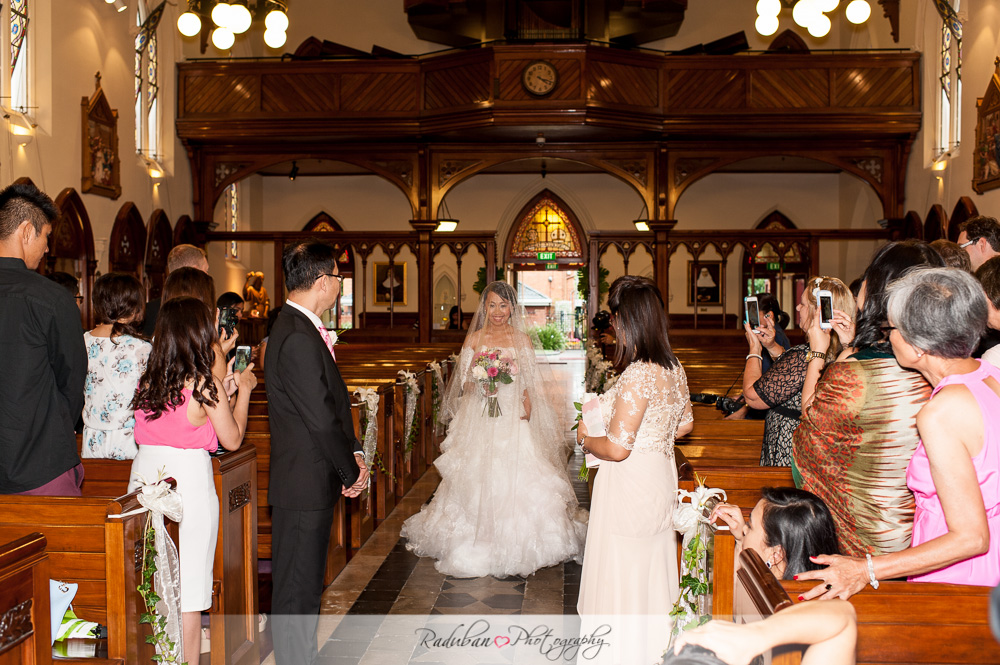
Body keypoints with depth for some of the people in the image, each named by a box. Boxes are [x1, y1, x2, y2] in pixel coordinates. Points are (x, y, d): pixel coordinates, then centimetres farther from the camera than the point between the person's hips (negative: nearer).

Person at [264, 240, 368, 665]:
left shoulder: (296, 328, 12)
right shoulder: (299, 338, -21)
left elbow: (331, 403, 14)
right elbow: (322, 419, -22)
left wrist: (352, 453, 4)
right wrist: (352, 471, -9)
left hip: (307, 482, 10)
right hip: (305, 485, -10)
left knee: (303, 586, 19)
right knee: (298, 591, 1)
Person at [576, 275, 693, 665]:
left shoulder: (637, 375, -25)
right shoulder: (673, 368, 1)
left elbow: (617, 448, -24)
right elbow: (684, 424, 15)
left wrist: (586, 440, -6)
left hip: (630, 487, -9)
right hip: (661, 476, 9)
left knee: (622, 577, 7)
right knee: (651, 571, 22)